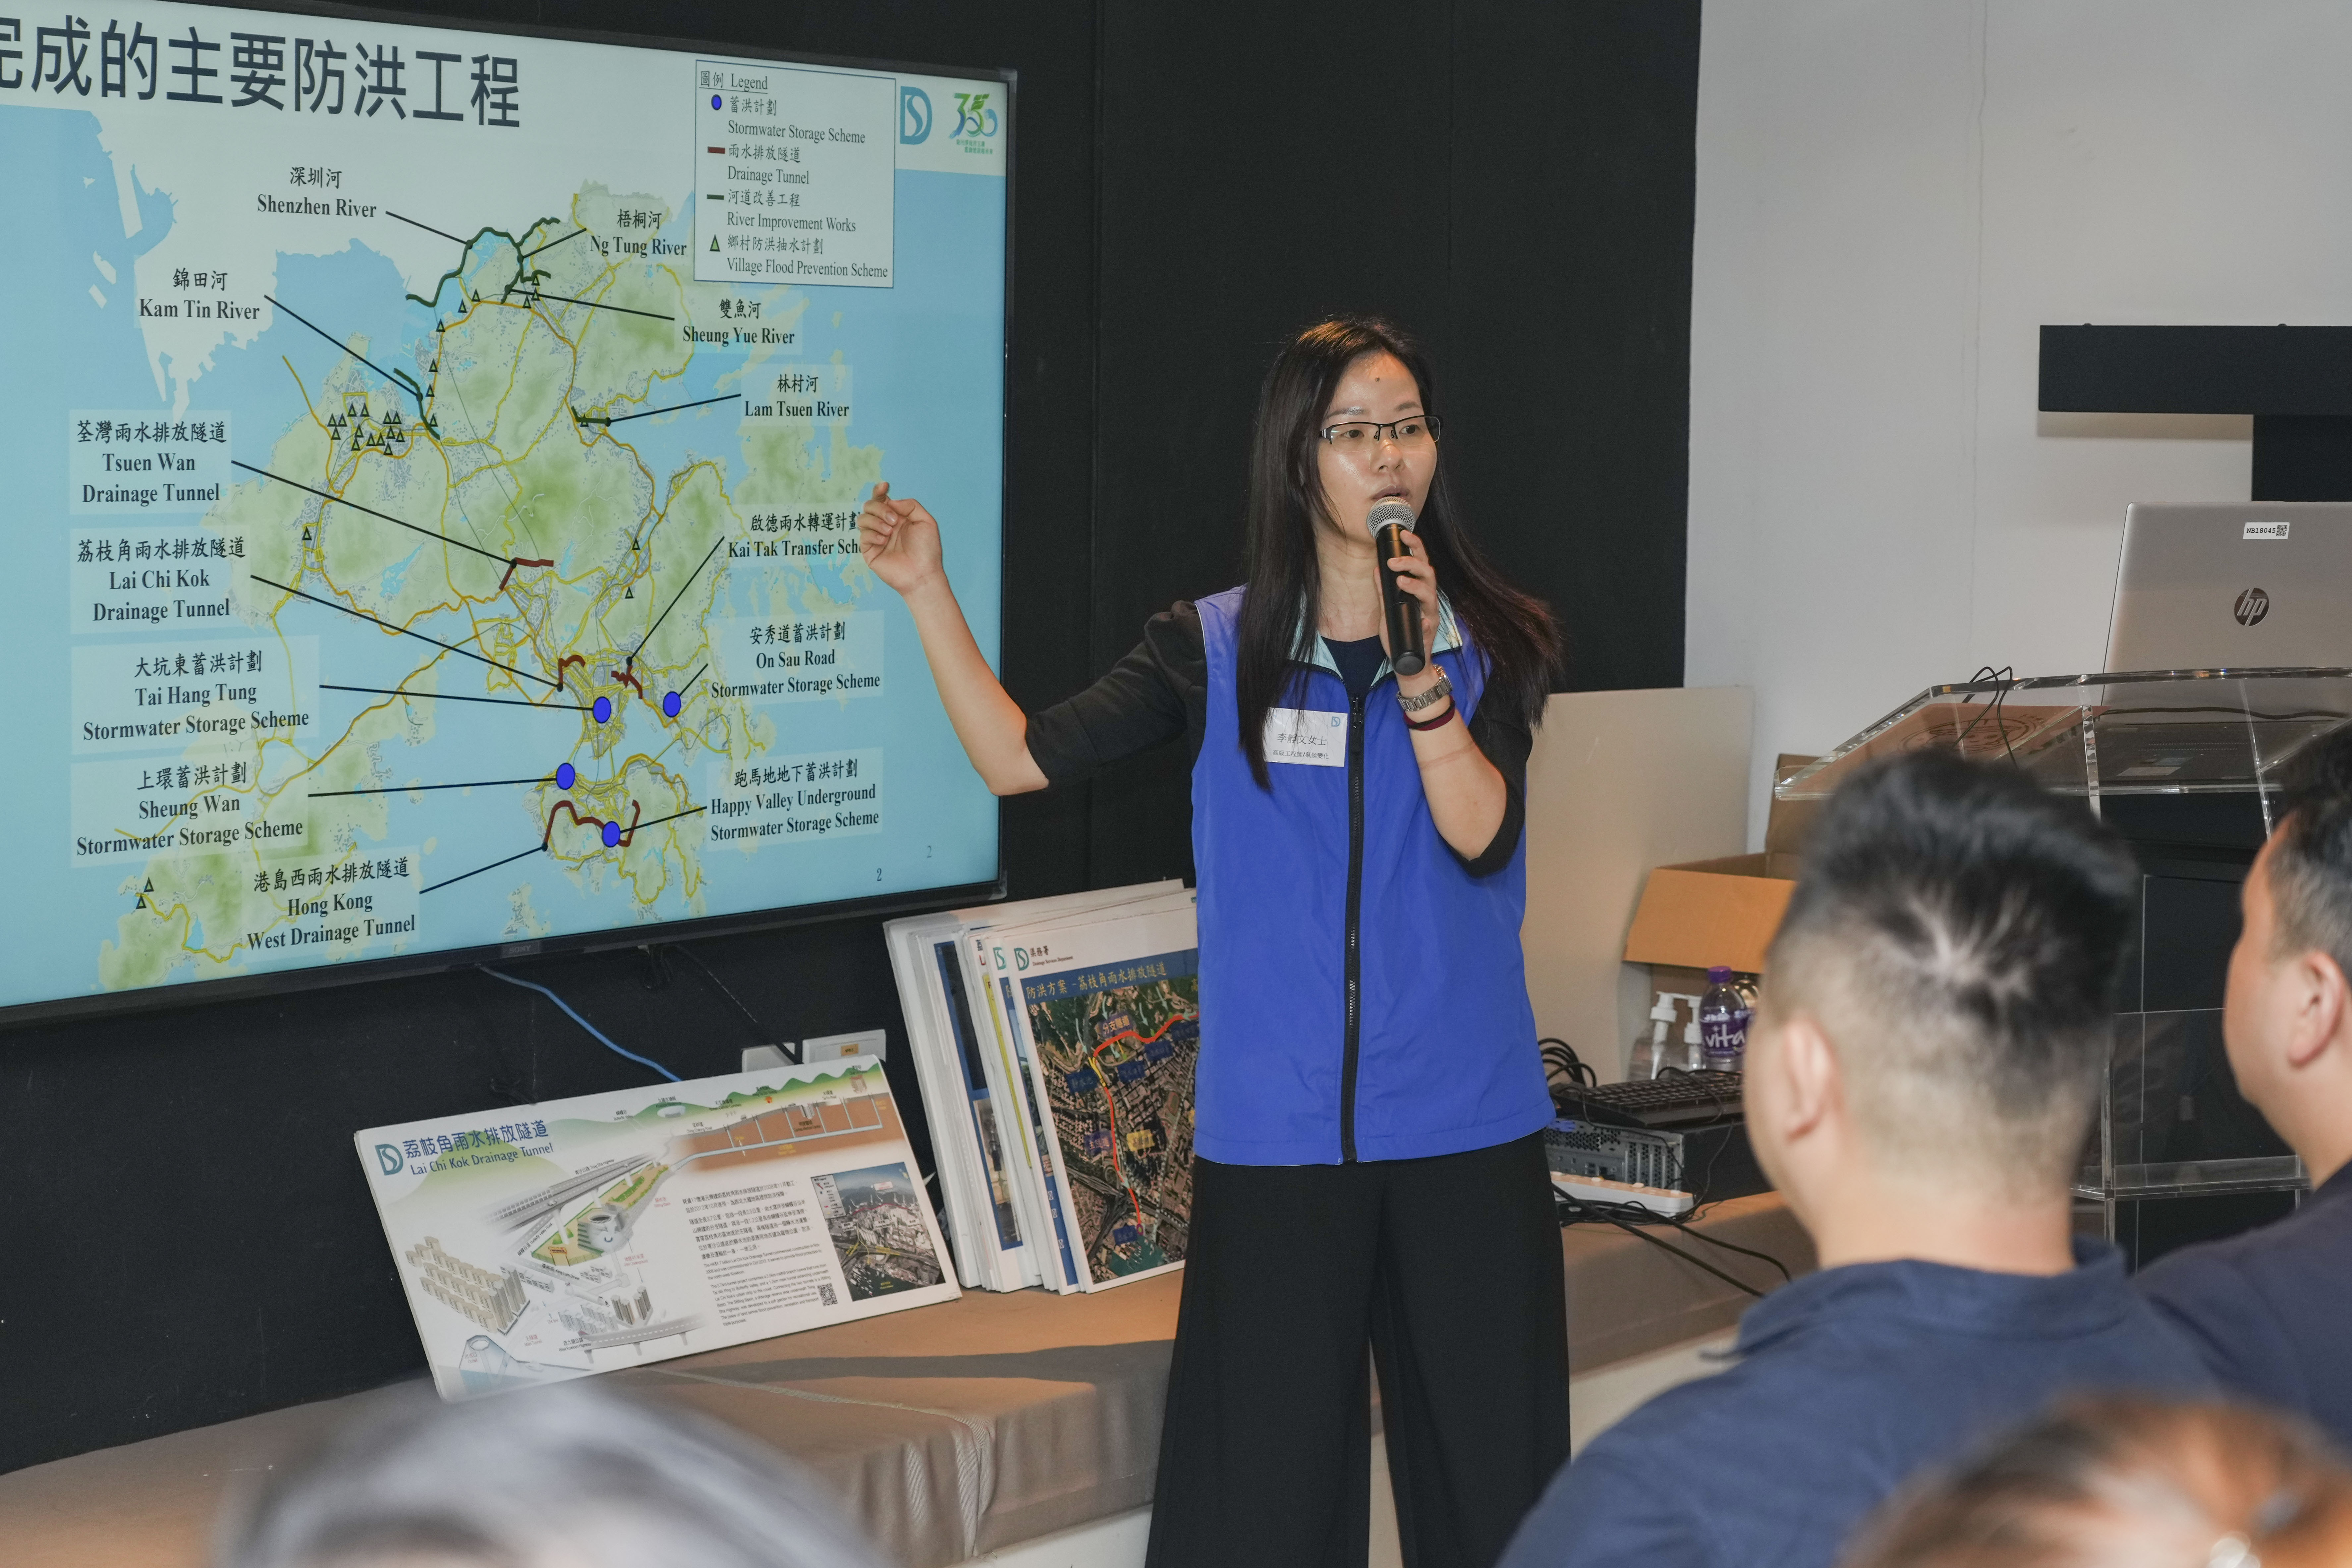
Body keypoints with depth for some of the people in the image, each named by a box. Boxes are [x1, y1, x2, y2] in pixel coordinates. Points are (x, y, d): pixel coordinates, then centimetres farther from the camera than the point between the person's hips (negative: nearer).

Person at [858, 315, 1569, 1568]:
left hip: (1467, 1133, 1)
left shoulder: (1491, 645, 5)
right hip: (1276, 1133, 0)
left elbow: (1481, 834, -9)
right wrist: (926, 592, -7)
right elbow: (1019, 759, -1)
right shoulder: (1215, 653, 5)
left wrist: (1417, 666, -19)